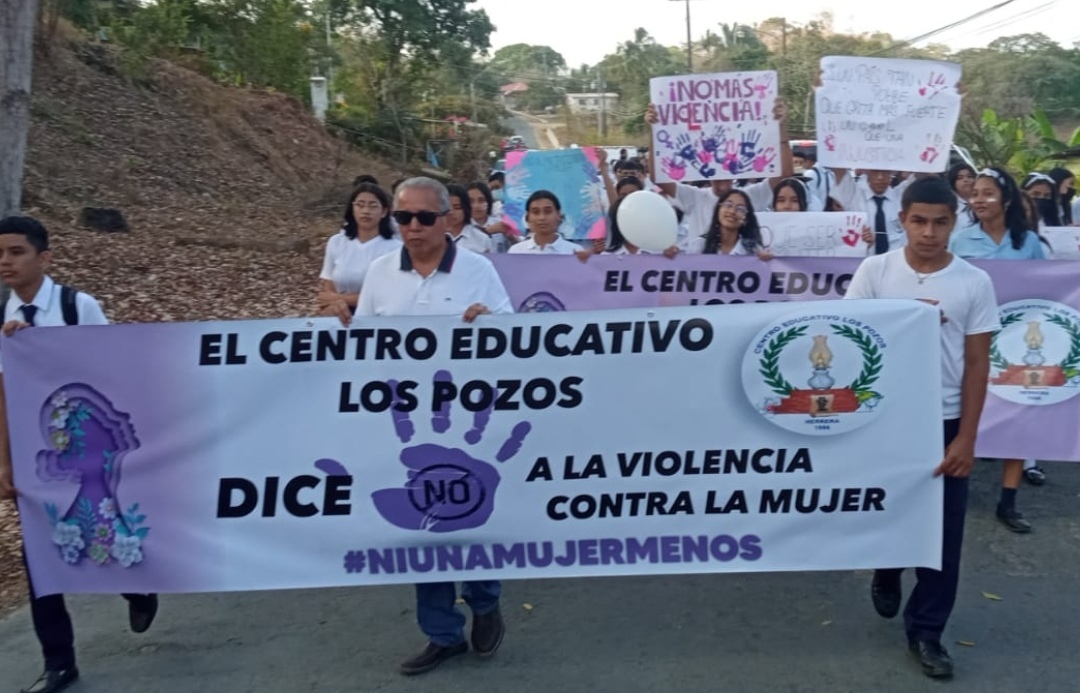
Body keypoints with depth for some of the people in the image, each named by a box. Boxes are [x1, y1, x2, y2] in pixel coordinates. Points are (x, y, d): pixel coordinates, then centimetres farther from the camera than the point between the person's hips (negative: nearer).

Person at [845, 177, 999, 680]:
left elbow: (977, 363, -3)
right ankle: (886, 577, 45)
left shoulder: (974, 283, -5)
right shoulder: (874, 271, -5)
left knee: (942, 532, 5)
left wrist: (966, 439, -6)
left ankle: (925, 629, 20)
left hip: (943, 422, 0)